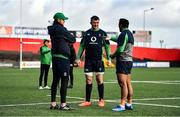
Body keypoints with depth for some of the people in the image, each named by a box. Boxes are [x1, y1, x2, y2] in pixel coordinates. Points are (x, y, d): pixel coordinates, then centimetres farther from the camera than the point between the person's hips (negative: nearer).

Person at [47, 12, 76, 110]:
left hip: (55, 57, 9)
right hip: (63, 57, -9)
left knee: (55, 80, 11)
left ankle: (53, 103, 14)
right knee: (64, 80, -5)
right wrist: (71, 36, 14)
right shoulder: (61, 29, -13)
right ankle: (63, 104, -5)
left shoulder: (52, 30, 13)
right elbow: (72, 40, -6)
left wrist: (67, 38, 1)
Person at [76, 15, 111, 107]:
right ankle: (87, 101, 8)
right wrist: (78, 58, 3)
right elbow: (82, 46, 11)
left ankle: (101, 100, 11)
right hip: (88, 60, 2)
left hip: (98, 60, -2)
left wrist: (109, 58, -6)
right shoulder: (87, 33, 10)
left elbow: (107, 47, 3)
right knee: (88, 81, 3)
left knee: (99, 80, 0)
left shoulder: (102, 33, 4)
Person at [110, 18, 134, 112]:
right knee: (128, 83, 10)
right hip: (129, 60, 10)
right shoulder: (130, 34, 17)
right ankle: (129, 104, 12)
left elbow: (120, 49, -18)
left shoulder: (123, 34, -13)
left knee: (123, 83, -12)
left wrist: (113, 55, -3)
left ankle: (122, 105, -14)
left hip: (123, 61, -10)